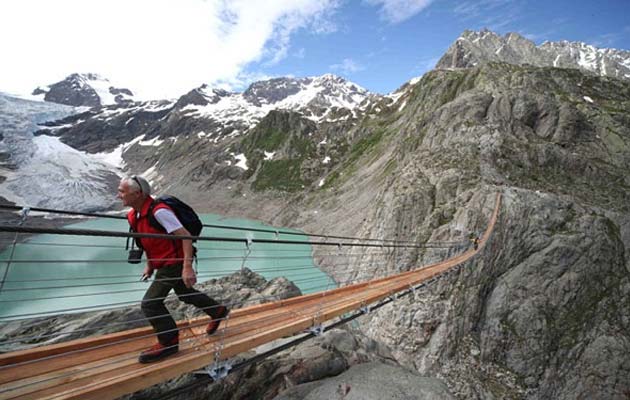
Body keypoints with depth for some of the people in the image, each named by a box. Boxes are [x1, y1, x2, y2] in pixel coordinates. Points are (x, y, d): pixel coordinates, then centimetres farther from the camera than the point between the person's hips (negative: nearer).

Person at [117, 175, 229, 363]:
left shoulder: (159, 211, -27)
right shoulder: (133, 216, 2)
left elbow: (186, 236, -29)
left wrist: (187, 267, -33)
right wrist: (149, 265, 15)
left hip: (174, 262, -10)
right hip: (164, 263, 10)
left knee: (150, 303, -9)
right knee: (185, 294, 24)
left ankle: (169, 343, 10)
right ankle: (218, 311, 42)